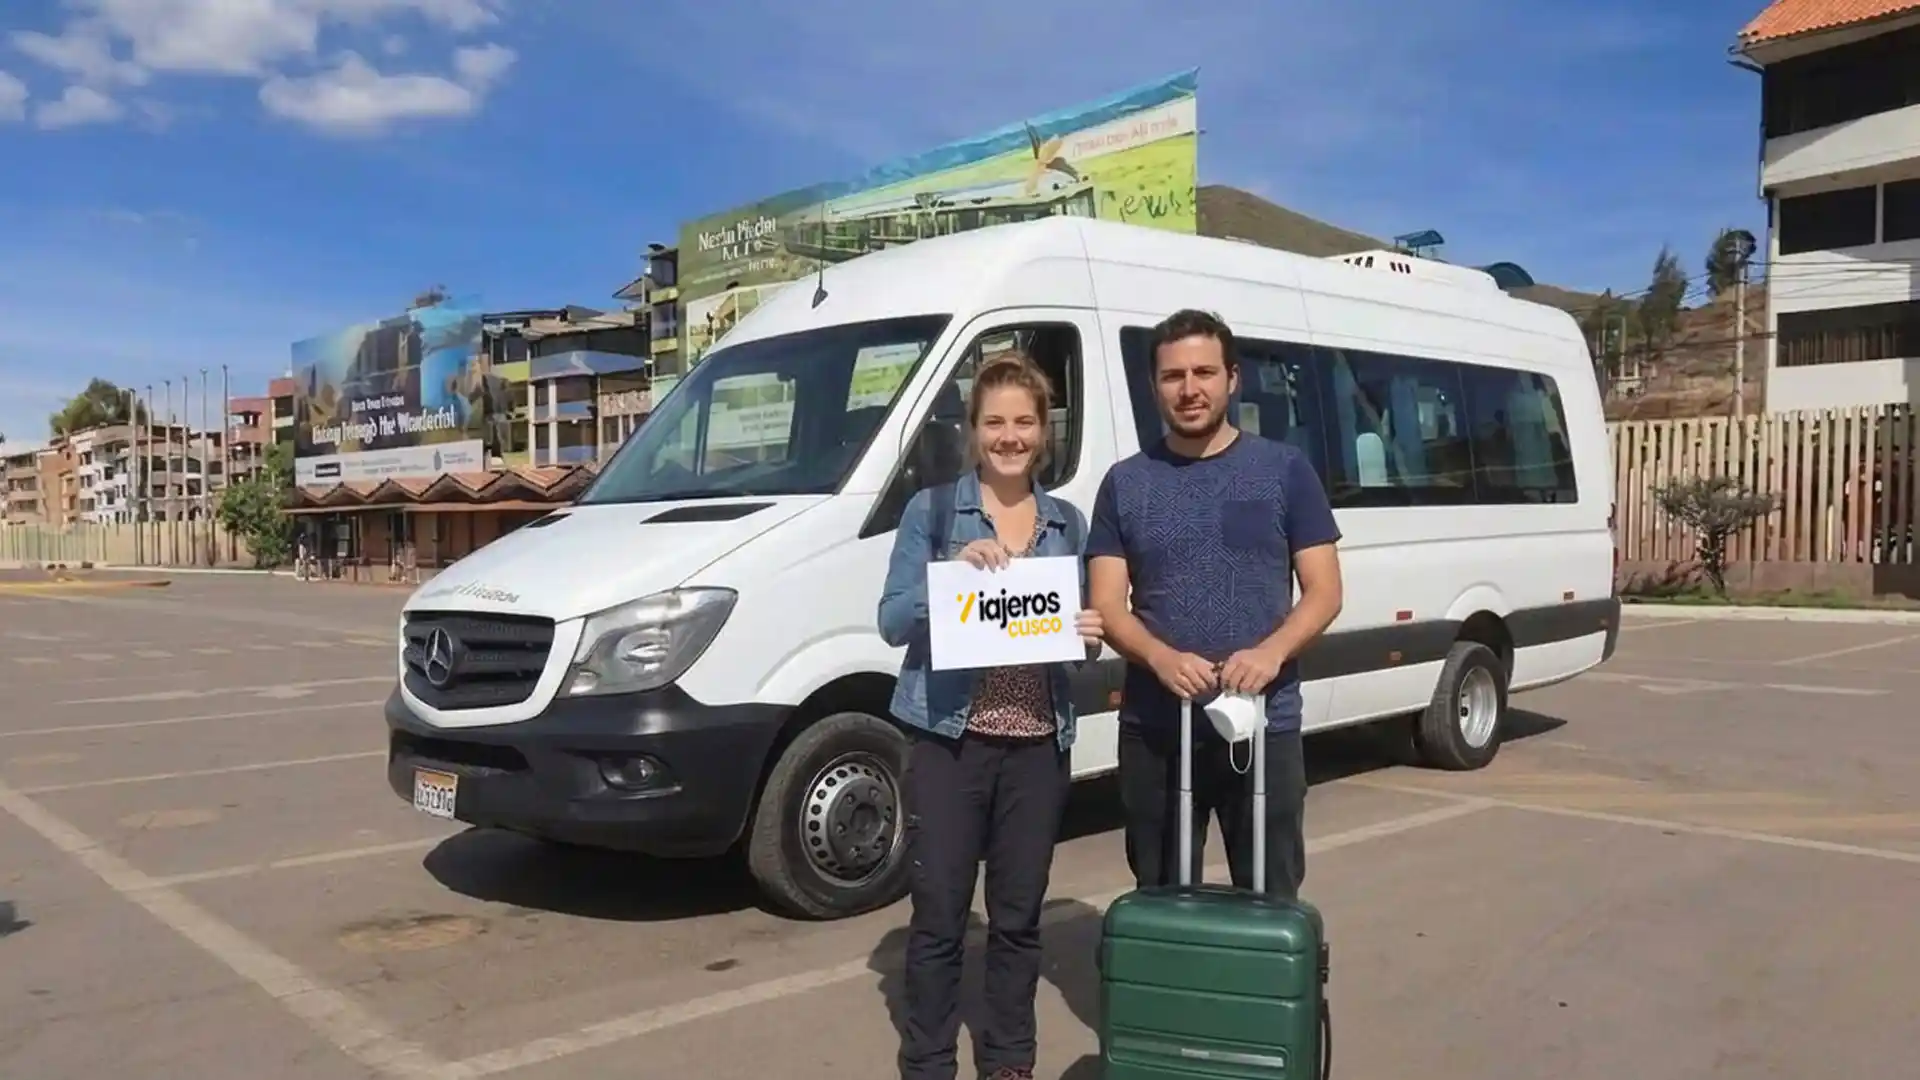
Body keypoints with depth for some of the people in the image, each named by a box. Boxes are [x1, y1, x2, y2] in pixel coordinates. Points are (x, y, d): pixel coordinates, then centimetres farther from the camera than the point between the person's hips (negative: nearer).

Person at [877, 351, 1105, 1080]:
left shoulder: (1068, 523, 10)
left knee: (1019, 916, 13)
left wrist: (1089, 636, -8)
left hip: (1040, 744, 3)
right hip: (949, 738, -3)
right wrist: (956, 569, -21)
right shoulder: (932, 510, -1)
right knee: (939, 916, 5)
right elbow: (892, 621, -7)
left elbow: (1078, 634, 15)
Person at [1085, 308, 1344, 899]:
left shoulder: (1285, 470, 2)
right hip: (1153, 728, 2)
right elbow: (1107, 605, 1)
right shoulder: (1125, 483, 6)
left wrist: (1270, 653, -19)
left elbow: (1324, 592, 0)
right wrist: (1163, 659, -19)